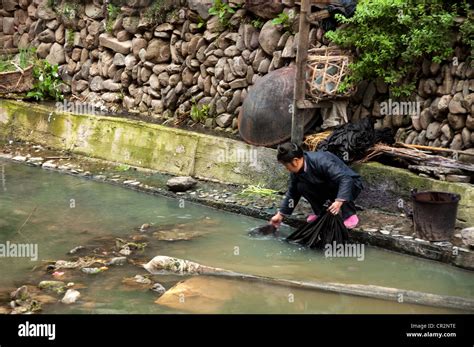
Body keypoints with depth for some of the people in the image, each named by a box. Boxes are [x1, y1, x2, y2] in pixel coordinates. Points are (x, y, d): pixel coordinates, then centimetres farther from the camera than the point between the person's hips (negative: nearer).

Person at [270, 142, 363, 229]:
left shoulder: (322, 161, -35)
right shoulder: (296, 170, -11)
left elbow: (346, 179, -41)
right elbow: (292, 192, 2)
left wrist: (339, 201, -52)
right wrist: (280, 214, 2)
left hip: (350, 185, -6)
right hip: (326, 188, 6)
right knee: (301, 187, -16)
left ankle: (349, 214, -16)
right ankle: (320, 212, 3)